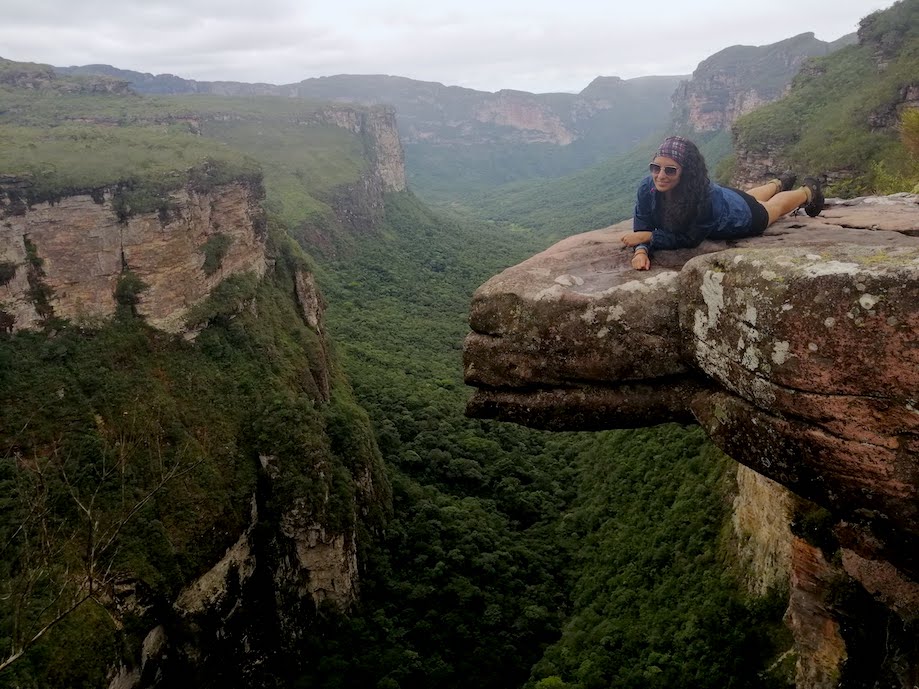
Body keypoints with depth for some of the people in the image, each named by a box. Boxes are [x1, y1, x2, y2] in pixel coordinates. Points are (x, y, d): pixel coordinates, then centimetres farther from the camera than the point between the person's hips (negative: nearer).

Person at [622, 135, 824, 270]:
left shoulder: (705, 193, -49)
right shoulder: (647, 188, -38)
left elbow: (690, 239, -40)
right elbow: (641, 229, -30)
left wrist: (650, 236, -46)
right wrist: (641, 251, -50)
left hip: (742, 214, -5)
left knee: (775, 206, 31)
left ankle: (808, 191, 64)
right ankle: (779, 183, 71)